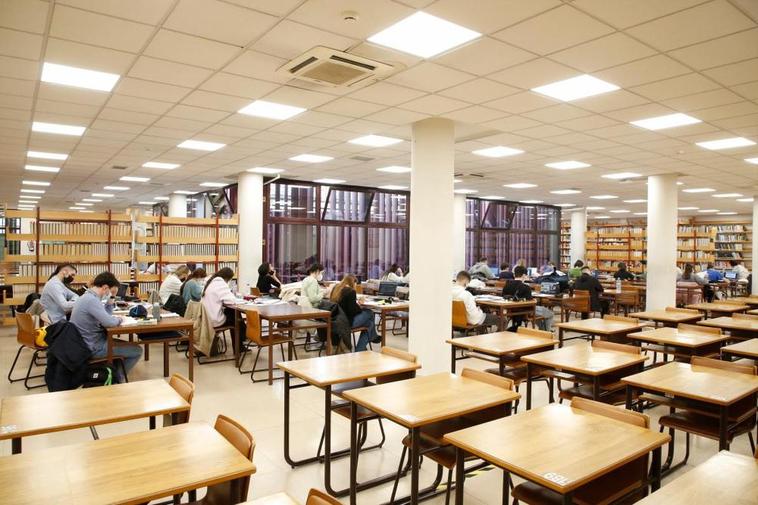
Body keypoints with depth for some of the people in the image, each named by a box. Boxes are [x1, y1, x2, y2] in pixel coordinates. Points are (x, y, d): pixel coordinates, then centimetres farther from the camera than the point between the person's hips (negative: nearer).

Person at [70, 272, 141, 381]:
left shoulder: (88, 296, 9)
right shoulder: (92, 300, -24)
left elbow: (106, 315, 18)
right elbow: (109, 322, -33)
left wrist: (110, 298, 4)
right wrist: (118, 319, -11)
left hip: (89, 343, 10)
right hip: (94, 348, -10)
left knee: (124, 344, 28)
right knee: (137, 351, -4)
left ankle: (113, 373, 29)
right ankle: (117, 379, 12)